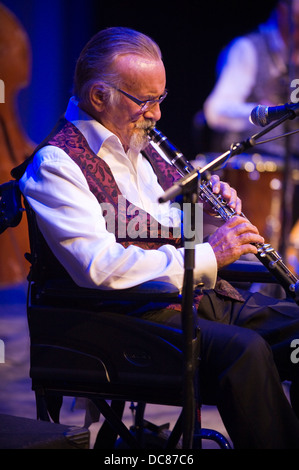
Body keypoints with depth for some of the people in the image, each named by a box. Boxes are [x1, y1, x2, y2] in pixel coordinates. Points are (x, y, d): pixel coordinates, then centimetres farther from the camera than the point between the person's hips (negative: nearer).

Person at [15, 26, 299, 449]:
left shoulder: (142, 145, 19)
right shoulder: (56, 164, -8)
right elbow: (99, 267, -21)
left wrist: (208, 210, 6)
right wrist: (206, 255, -20)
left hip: (202, 297, 8)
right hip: (132, 314, -8)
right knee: (242, 349, -33)